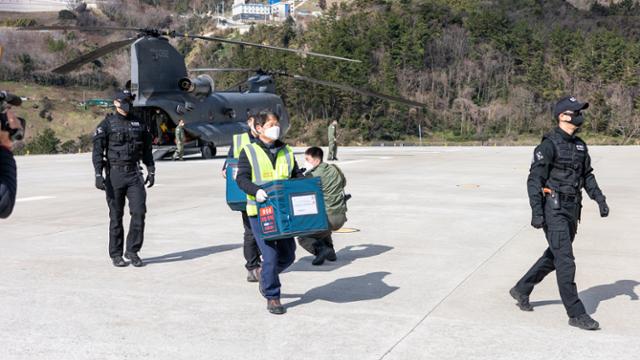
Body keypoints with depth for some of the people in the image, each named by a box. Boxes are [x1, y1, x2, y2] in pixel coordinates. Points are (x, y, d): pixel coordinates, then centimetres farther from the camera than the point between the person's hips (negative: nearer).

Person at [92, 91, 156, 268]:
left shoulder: (138, 123, 10)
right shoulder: (107, 124, -2)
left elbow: (147, 149, 17)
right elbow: (98, 150, -8)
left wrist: (151, 171, 10)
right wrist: (98, 175, -17)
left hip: (134, 174, 3)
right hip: (115, 174, -3)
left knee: (139, 211, -6)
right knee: (116, 216, 3)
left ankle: (132, 251, 7)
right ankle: (116, 255, 14)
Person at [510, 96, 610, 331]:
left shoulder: (580, 145, 11)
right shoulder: (549, 145, -13)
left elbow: (587, 176, 20)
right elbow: (535, 179, -15)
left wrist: (600, 199, 8)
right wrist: (537, 212, -20)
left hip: (572, 210, 8)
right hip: (553, 210, -8)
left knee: (554, 257, 16)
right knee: (565, 261, -6)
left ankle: (521, 290, 32)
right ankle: (576, 314, 1)